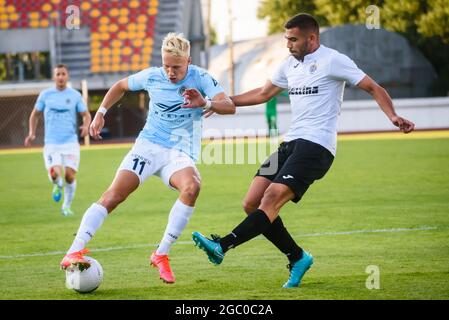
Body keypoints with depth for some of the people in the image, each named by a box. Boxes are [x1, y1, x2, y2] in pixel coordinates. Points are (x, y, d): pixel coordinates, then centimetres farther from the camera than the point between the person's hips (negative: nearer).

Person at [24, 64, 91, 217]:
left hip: (70, 142, 0)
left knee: (70, 175, -8)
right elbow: (35, 114, 17)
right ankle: (57, 185, 19)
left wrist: (86, 126, -13)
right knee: (54, 173, -19)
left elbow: (86, 114, 9)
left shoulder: (75, 95, 4)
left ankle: (67, 206, 15)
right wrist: (32, 133, 4)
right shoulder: (45, 95, 5)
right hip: (51, 143, 0)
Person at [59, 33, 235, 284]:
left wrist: (205, 104, -38)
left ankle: (162, 254, -22)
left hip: (181, 153, -1)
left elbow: (229, 107, -19)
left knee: (192, 187, -34)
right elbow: (121, 86, 21)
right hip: (148, 145, 1)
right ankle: (74, 252, -27)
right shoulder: (151, 77, 1)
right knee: (115, 193, -21)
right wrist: (101, 113, 12)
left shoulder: (200, 78, -6)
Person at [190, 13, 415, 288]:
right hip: (291, 142, 8)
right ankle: (297, 258, 8)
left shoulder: (332, 60, -4)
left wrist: (393, 117, -18)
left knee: (272, 198, -23)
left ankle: (222, 246, -33)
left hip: (317, 145, -8)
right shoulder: (290, 65, 18)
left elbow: (373, 88, -2)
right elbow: (263, 94, 33)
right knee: (252, 204, -3)